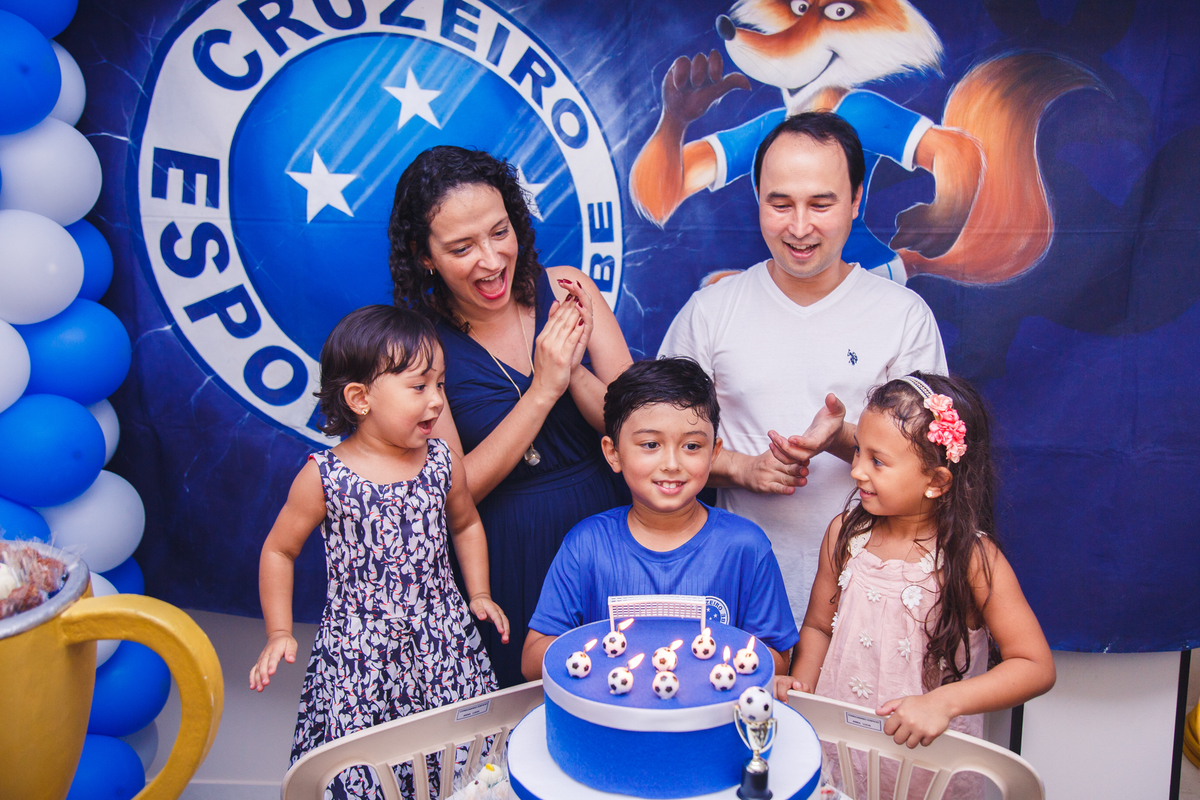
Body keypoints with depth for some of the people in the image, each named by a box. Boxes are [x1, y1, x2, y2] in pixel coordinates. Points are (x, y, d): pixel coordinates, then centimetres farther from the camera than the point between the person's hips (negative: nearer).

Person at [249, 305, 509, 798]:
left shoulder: (442, 462, 0)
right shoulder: (325, 477, -10)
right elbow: (279, 551, 3)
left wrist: (479, 595, 10)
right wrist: (279, 635, 1)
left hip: (444, 644, 3)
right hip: (359, 654, -3)